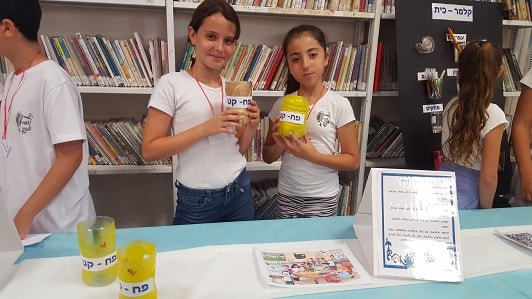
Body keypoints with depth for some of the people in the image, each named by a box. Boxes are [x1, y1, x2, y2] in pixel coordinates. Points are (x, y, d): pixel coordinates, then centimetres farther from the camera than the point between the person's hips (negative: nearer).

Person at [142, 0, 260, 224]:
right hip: (197, 200, -5)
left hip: (239, 192, 5)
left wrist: (252, 126, -10)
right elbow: (149, 151, -15)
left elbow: (238, 149, 9)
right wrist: (205, 128, -24)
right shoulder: (171, 84, -11)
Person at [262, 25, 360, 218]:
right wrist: (280, 145, -15)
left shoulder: (339, 105, -10)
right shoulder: (282, 104, -2)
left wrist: (313, 155, -21)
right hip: (286, 196, 3)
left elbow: (353, 161, -7)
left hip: (323, 199, -2)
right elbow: (267, 157, 7)